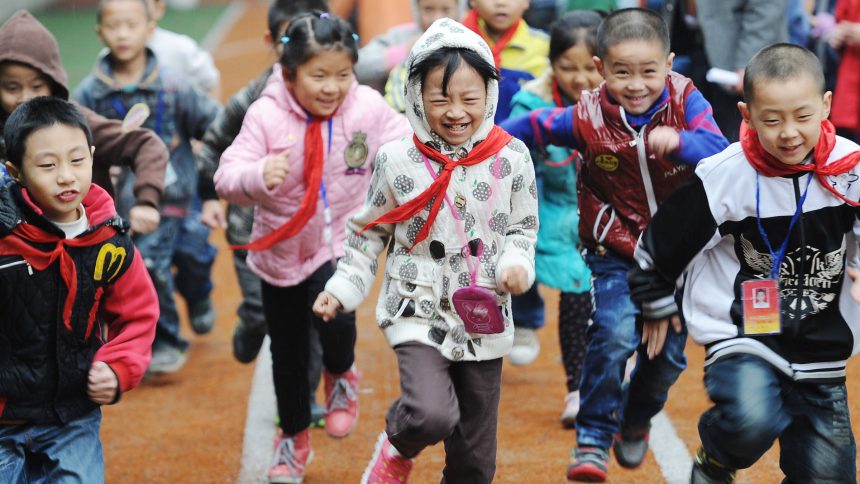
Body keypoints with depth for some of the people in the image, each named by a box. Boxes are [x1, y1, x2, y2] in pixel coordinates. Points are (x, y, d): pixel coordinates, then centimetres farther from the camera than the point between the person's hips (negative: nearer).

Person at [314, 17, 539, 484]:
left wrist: (517, 262, -12)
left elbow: (522, 227, 8)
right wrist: (344, 287, 0)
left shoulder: (511, 158, -4)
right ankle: (397, 446, 9)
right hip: (419, 310, -2)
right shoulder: (397, 161, -6)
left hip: (484, 319, 2)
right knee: (431, 416, -26)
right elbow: (368, 231, 7)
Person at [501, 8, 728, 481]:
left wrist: (680, 141, -45)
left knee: (669, 352, 11)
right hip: (616, 252, -2)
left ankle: (636, 420, 42)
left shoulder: (685, 102, -15)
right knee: (615, 335, -22)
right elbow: (532, 126, -1)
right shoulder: (588, 118, -15)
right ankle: (592, 440, -8)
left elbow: (719, 152, -27)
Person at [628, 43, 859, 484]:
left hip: (823, 353, 4)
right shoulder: (724, 177, -14)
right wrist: (657, 308, 12)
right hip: (742, 339, -3)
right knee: (750, 421, -33)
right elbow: (660, 245, 0)